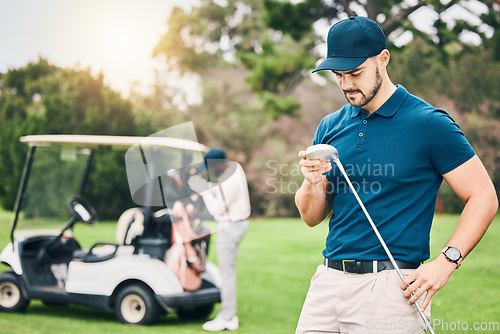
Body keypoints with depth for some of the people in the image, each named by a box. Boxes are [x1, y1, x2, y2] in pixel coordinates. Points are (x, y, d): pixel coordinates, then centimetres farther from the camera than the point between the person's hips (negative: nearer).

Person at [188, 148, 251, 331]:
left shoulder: (230, 180, -25)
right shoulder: (234, 166, 5)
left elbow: (217, 209, -22)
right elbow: (222, 192, 14)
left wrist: (204, 190, -15)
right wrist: (207, 186, -1)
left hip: (230, 225, -11)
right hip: (235, 222, 11)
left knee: (227, 271, -3)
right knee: (227, 270, 16)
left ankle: (227, 318, 4)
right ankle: (230, 314, 23)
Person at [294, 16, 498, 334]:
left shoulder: (430, 123, -6)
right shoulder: (330, 127, 10)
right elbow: (312, 217, 12)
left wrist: (445, 262, -15)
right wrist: (311, 183, -9)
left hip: (391, 287, -4)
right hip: (329, 281, 5)